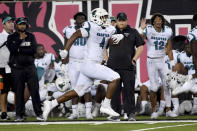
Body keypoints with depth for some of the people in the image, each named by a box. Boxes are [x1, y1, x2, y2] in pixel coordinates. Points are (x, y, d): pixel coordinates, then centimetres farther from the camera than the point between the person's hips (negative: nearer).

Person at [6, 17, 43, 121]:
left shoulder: (31, 36, 10)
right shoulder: (11, 37, 7)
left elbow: (34, 50, -5)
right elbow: (12, 49, -11)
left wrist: (20, 50, -9)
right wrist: (20, 39, -8)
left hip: (30, 66, 1)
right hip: (17, 67, -1)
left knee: (34, 90, -6)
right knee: (19, 92, 0)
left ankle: (39, 113, -5)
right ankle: (19, 114, 6)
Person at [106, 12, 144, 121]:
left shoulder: (133, 32, 8)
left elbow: (140, 47, 10)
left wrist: (134, 59, 0)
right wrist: (107, 60, 6)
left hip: (128, 67, -1)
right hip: (113, 66, 1)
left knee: (129, 90, -5)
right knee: (114, 90, 2)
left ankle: (131, 113, -4)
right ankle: (115, 113, 8)